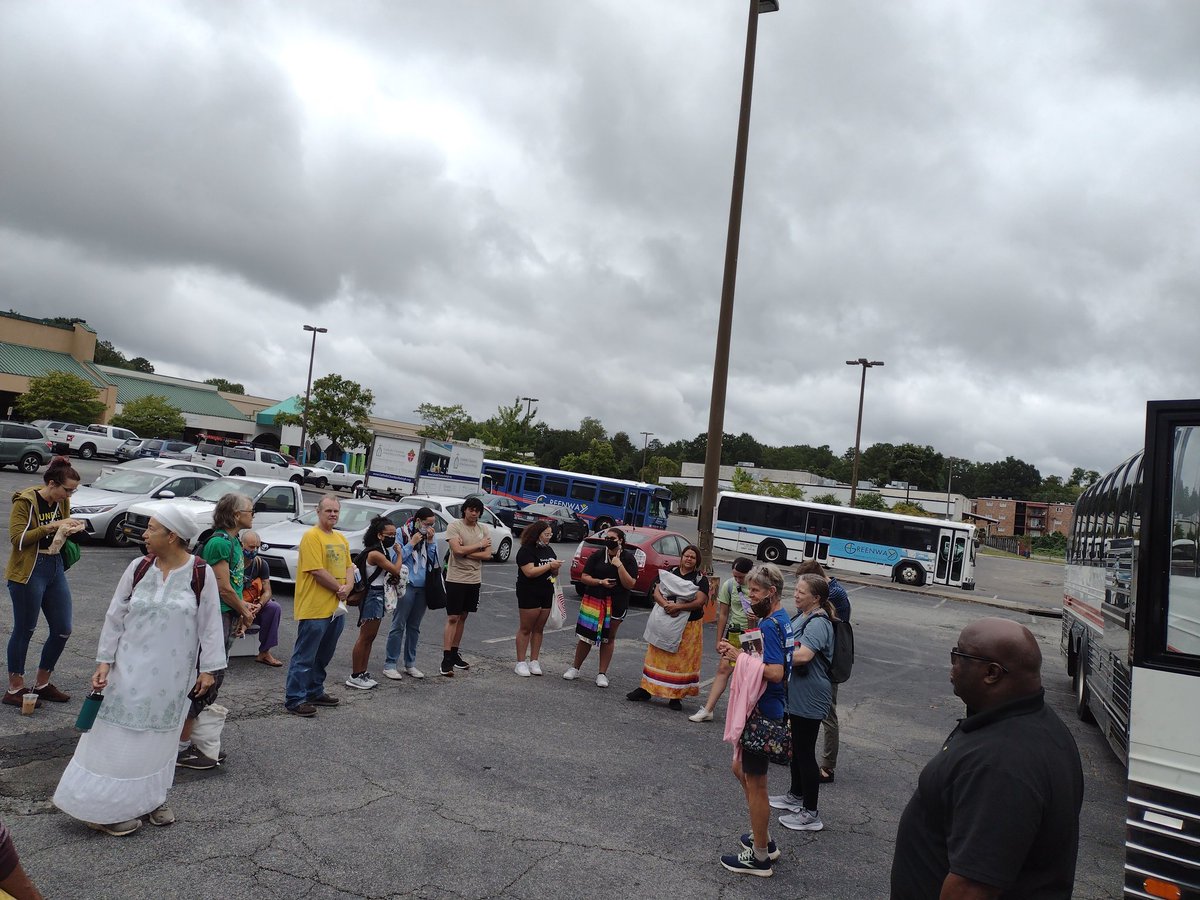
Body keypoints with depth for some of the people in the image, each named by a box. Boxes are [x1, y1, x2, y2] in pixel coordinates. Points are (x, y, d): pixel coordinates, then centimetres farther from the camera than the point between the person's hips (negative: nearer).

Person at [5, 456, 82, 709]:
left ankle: (42, 684, 24)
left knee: (62, 630, 8)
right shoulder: (25, 501, -13)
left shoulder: (62, 501, 6)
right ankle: (14, 689, 19)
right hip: (28, 572, -7)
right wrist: (50, 527, -25)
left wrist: (72, 528, -3)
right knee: (24, 630, 4)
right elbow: (17, 539, -18)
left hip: (55, 569, 7)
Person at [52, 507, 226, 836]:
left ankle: (150, 798, 31)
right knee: (121, 736, 6)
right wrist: (104, 661, -2)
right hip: (131, 669, 1)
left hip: (172, 675, -1)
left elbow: (210, 623, -6)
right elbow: (115, 617, 2)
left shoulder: (201, 573, -11)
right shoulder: (138, 568, -4)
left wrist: (208, 668, -6)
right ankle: (109, 806, 19)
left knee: (159, 736, 13)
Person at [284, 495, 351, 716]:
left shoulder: (341, 538, 14)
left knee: (323, 656, 18)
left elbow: (348, 567, 15)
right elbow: (317, 571, -18)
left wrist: (348, 587, -4)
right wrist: (339, 588, -10)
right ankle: (294, 699, 5)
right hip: (314, 608, -8)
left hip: (336, 607, 8)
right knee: (305, 656, -2)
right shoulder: (312, 536, -12)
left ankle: (315, 692, 30)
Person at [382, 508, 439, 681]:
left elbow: (434, 561, 4)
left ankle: (410, 664, 21)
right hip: (406, 586, -5)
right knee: (398, 626, -4)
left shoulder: (431, 536, 8)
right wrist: (412, 544, -14)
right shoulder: (402, 533, -6)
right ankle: (390, 665, 4)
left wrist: (431, 542, -7)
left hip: (423, 587, 5)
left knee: (414, 627, 13)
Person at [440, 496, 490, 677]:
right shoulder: (455, 525, -9)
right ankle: (446, 659, -3)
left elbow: (487, 554, -4)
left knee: (463, 616, 13)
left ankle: (455, 654, 24)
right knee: (452, 618, -5)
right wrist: (479, 545, -10)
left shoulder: (483, 530, 6)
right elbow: (457, 550, -21)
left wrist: (466, 552, -15)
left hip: (474, 579, 5)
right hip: (456, 579, -5)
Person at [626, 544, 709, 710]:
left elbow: (699, 601, -13)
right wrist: (666, 605, -21)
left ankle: (676, 696, 10)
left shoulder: (701, 578, -1)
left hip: (689, 626, -2)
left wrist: (678, 606, -22)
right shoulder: (670, 572, 7)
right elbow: (657, 592, -1)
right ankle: (646, 689, 15)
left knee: (682, 660, 1)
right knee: (658, 656, 7)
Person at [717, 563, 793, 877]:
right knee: (741, 769, 23)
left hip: (763, 712, -10)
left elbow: (775, 672, -29)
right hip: (766, 708, 10)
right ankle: (764, 839, 35)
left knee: (755, 782, 4)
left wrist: (740, 657, -21)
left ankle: (760, 857, 19)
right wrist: (738, 652, -2)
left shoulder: (770, 625, -22)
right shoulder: (781, 619, 8)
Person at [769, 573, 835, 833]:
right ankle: (796, 796, 40)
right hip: (796, 694, 10)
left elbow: (803, 655, -37)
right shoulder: (802, 616, 9)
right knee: (796, 748, 23)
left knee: (805, 753, 0)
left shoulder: (818, 623, -22)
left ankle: (810, 814, 12)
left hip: (809, 700, -10)